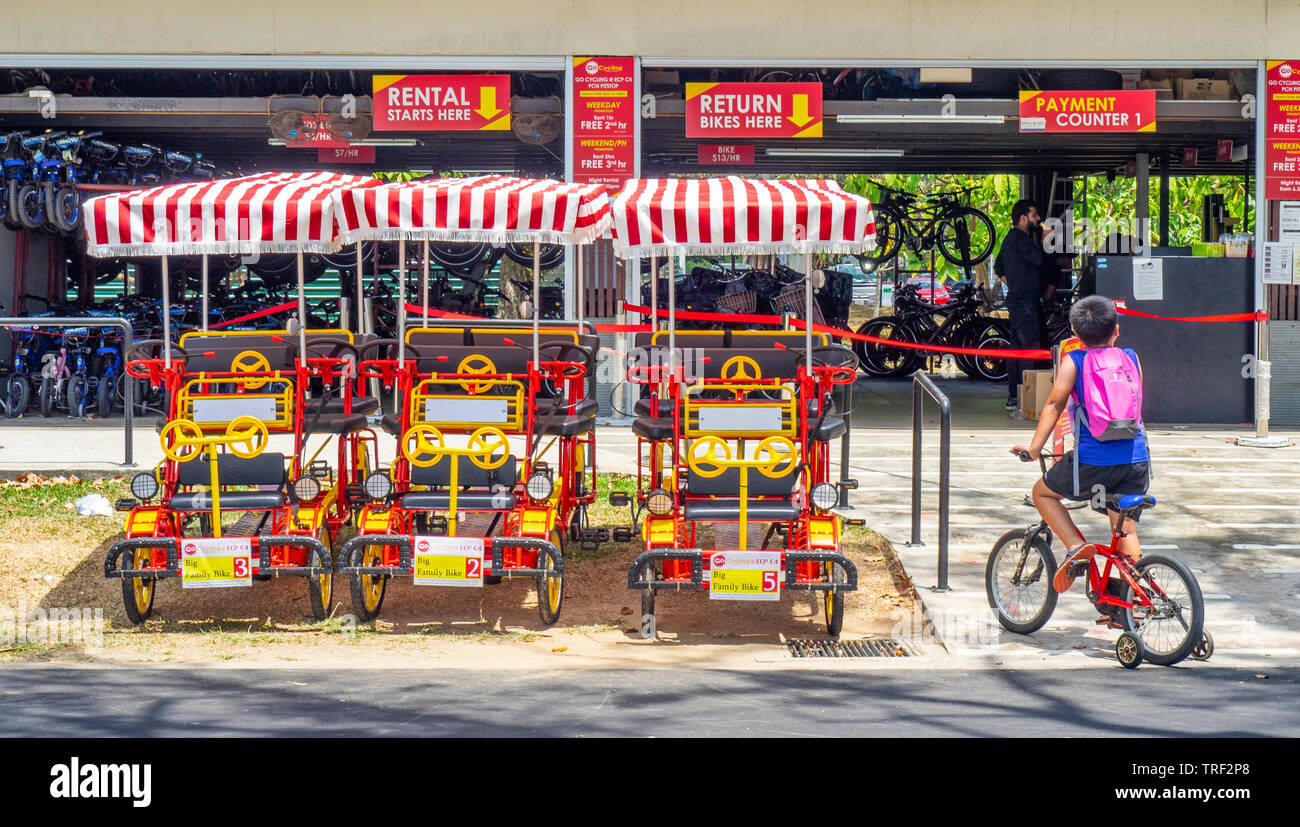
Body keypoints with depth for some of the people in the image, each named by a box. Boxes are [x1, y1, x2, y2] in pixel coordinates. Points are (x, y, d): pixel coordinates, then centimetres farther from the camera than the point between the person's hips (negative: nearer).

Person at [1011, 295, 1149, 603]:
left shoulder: (1073, 361, 2)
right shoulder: (1131, 358, 13)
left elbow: (1055, 404, -2)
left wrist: (1034, 447, 3)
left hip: (1093, 462, -4)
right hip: (1136, 459, 4)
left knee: (1042, 493, 19)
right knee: (1127, 533, 12)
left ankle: (1075, 545, 1)